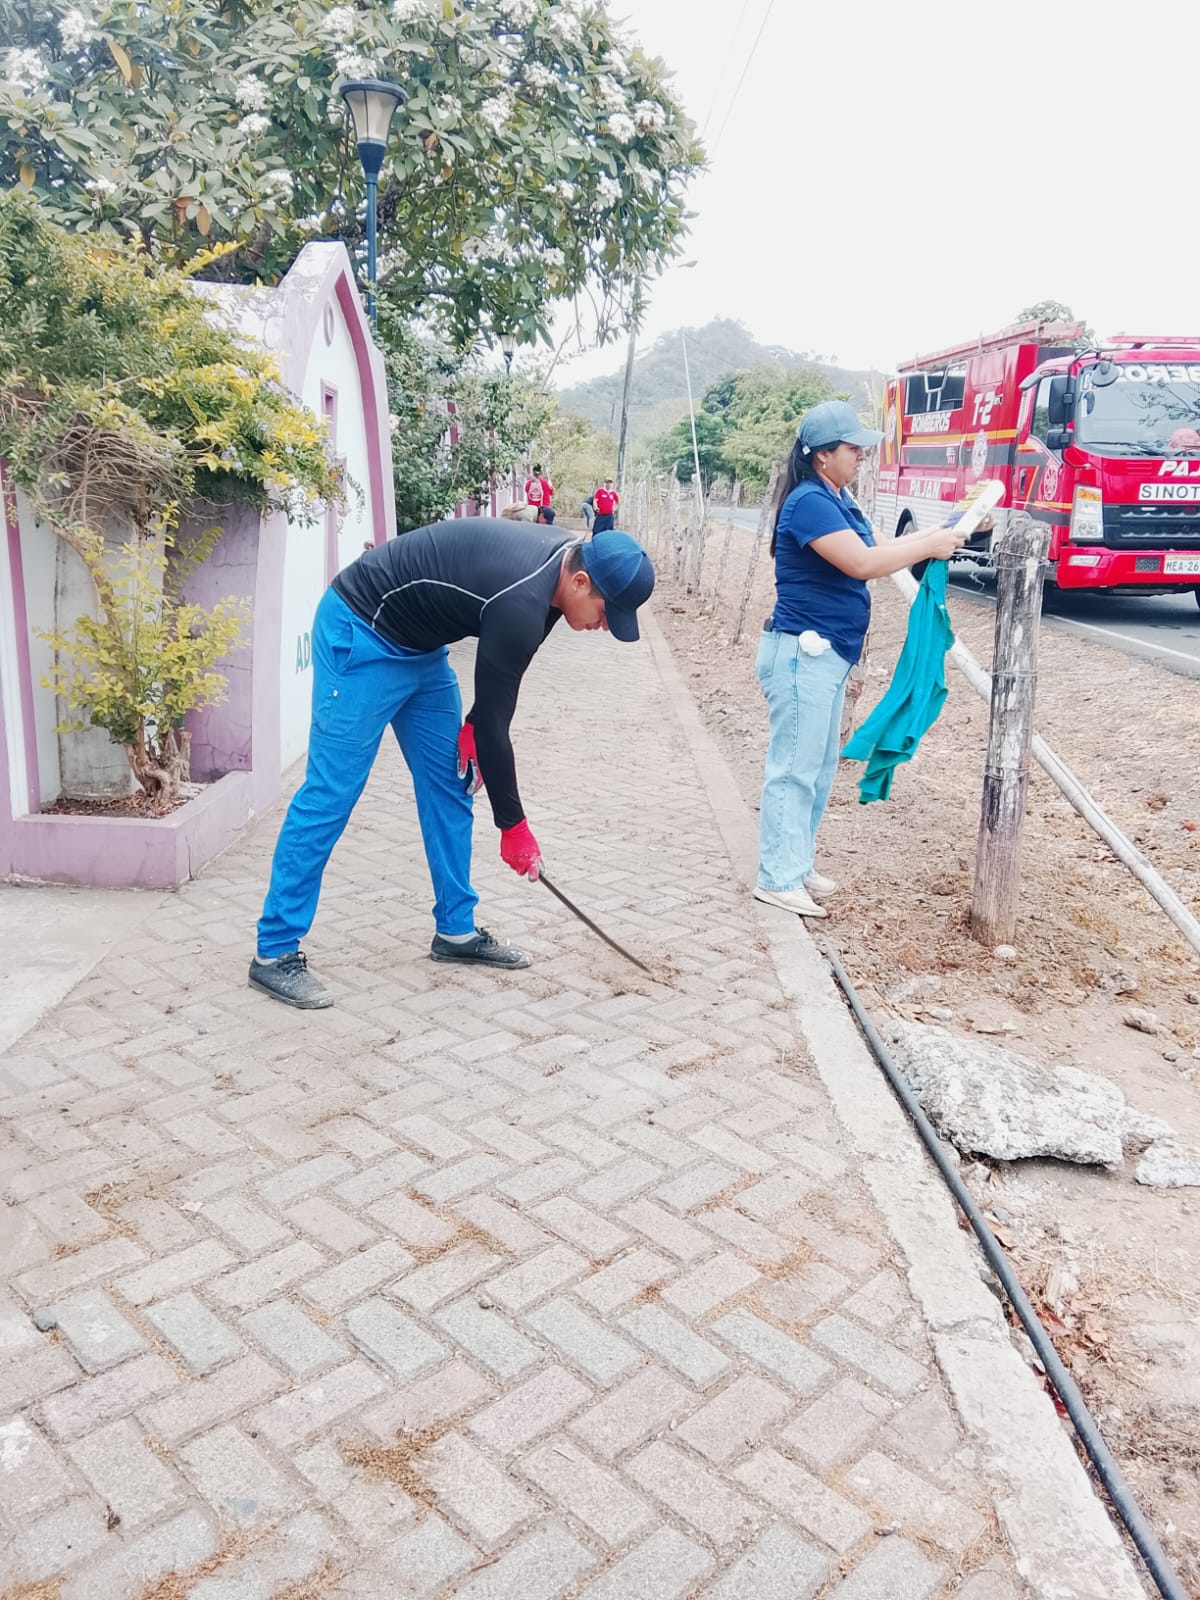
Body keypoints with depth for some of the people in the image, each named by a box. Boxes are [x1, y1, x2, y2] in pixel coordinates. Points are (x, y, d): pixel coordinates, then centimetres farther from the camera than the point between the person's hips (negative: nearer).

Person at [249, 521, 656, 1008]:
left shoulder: (561, 557, -3)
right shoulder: (522, 603, -31)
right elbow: (494, 719, -23)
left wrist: (472, 724, -1)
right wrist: (514, 825, -13)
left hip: (420, 645, 10)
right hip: (361, 634, -10)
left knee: (451, 783, 8)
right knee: (330, 793, -10)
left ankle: (456, 930, 17)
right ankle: (274, 952, -2)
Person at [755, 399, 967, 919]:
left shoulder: (838, 500, 14)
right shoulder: (809, 501, -16)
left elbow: (871, 552, 11)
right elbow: (862, 564, -23)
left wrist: (936, 534, 1)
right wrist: (930, 546, -14)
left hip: (826, 655, 10)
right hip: (801, 654, -10)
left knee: (820, 768, 15)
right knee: (794, 769, -5)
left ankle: (796, 864, 24)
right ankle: (777, 879, 3)